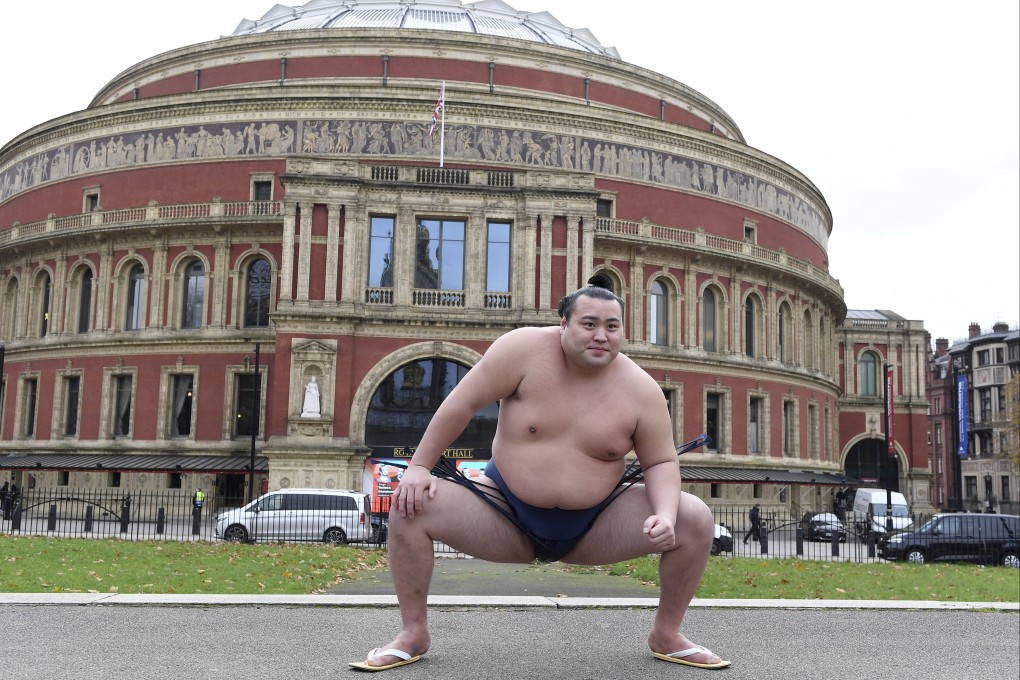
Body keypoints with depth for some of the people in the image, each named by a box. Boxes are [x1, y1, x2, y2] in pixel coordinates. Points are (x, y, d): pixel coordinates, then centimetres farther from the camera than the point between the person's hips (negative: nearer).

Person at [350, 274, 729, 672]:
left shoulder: (641, 389, -9)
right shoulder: (526, 349, -15)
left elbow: (661, 462, -4)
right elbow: (462, 403, -11)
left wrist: (665, 514, -23)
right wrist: (418, 466, -12)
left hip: (594, 527, 2)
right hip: (507, 516, -1)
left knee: (694, 519, -15)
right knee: (410, 509, -22)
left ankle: (666, 635, 7)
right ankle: (414, 633, -2)